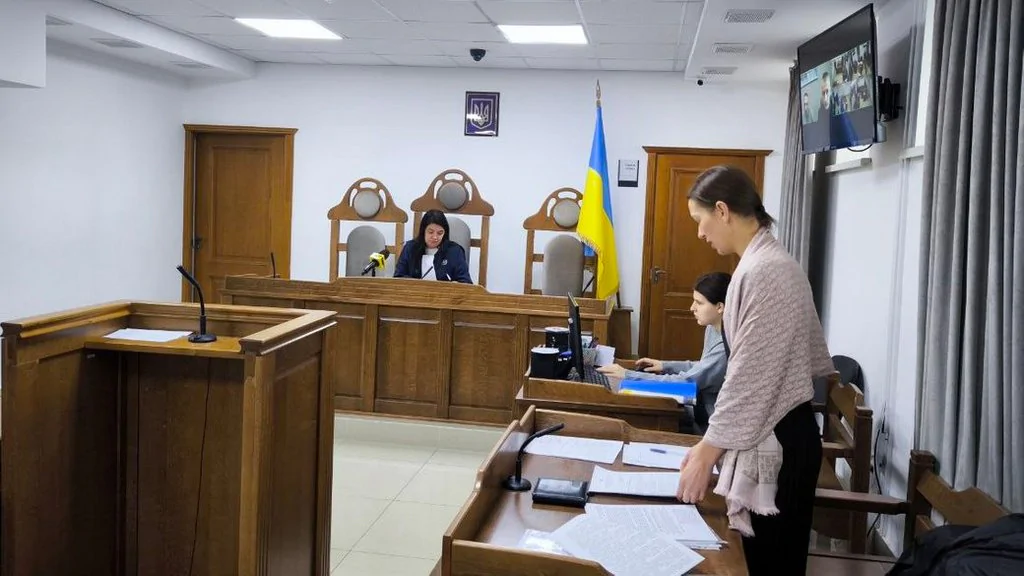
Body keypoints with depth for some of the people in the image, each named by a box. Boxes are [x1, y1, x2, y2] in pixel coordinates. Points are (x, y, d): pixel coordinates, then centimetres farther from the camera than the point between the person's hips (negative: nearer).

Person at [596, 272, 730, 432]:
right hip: (701, 412, 8)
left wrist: (628, 375, -25)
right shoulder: (712, 329, 4)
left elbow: (686, 382, -28)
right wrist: (666, 366, 7)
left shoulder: (726, 347, -27)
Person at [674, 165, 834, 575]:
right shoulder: (775, 261, 12)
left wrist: (709, 449, -17)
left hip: (774, 442, -10)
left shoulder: (761, 272, -20)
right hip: (780, 432, 10)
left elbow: (751, 375, -22)